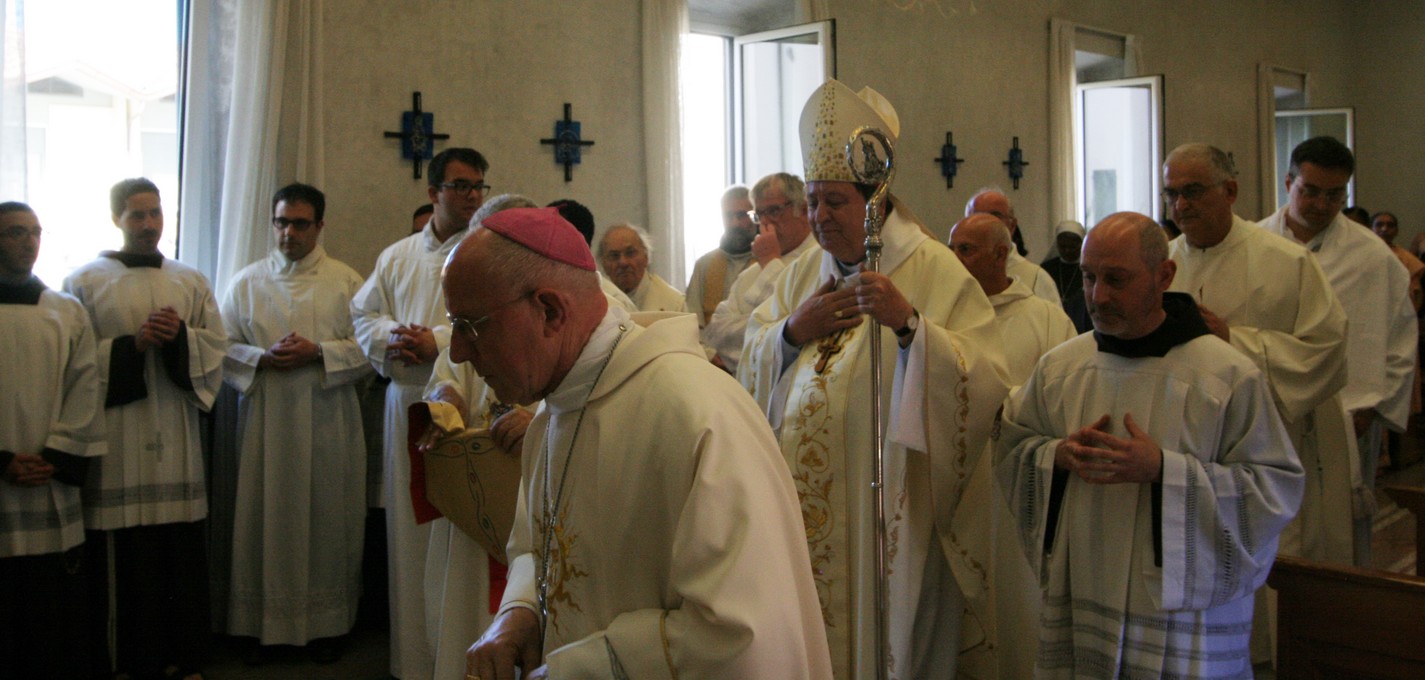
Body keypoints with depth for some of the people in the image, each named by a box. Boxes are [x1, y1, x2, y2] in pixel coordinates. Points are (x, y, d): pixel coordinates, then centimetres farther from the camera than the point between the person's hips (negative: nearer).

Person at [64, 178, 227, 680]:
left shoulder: (191, 282, 13)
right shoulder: (86, 282, 4)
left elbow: (217, 347, 8)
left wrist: (180, 336, -10)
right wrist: (133, 344, -14)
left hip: (175, 436, 3)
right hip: (114, 435, -3)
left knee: (181, 547, 3)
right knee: (121, 552, -2)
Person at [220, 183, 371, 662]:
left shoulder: (346, 281, 5)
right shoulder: (247, 282, 10)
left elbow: (369, 347, 0)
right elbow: (223, 347, 8)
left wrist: (318, 352, -14)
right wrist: (262, 358, -11)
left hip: (327, 422, -1)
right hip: (265, 421, 1)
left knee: (327, 521, 2)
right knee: (267, 519, 2)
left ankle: (325, 624, 14)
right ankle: (265, 624, 14)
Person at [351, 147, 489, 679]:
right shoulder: (397, 256, 16)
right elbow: (364, 313, 16)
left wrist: (438, 341, -16)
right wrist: (392, 337, -4)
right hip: (407, 404, 4)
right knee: (409, 529, 8)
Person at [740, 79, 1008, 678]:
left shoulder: (938, 273, -8)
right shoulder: (803, 272, 11)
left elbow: (984, 384, -19)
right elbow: (751, 367, 10)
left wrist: (909, 323, -30)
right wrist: (793, 330, -7)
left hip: (889, 513, -5)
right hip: (807, 508, 5)